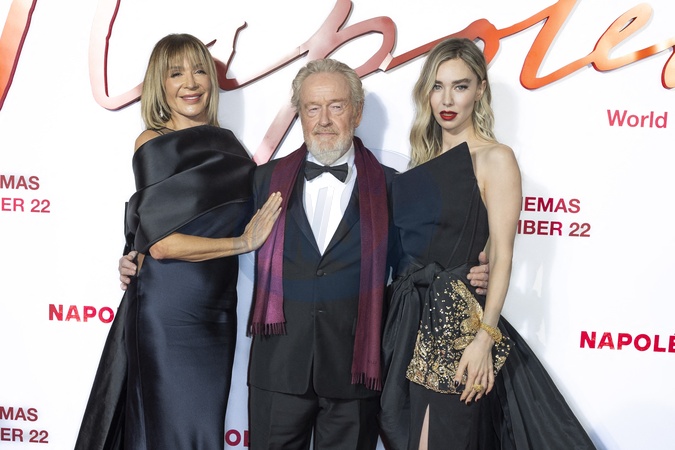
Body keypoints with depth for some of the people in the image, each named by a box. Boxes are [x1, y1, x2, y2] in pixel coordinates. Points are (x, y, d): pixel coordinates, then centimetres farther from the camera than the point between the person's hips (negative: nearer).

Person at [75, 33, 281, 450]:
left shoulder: (227, 144, 10)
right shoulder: (154, 144, -6)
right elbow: (162, 243, -14)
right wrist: (243, 242, -10)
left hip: (216, 307, 5)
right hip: (166, 305, -5)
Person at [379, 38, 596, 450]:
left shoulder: (495, 158, -7)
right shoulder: (424, 158, 12)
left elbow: (501, 256, -13)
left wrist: (484, 338, -20)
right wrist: (398, 319, 6)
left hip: (457, 321, -6)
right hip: (408, 318, 7)